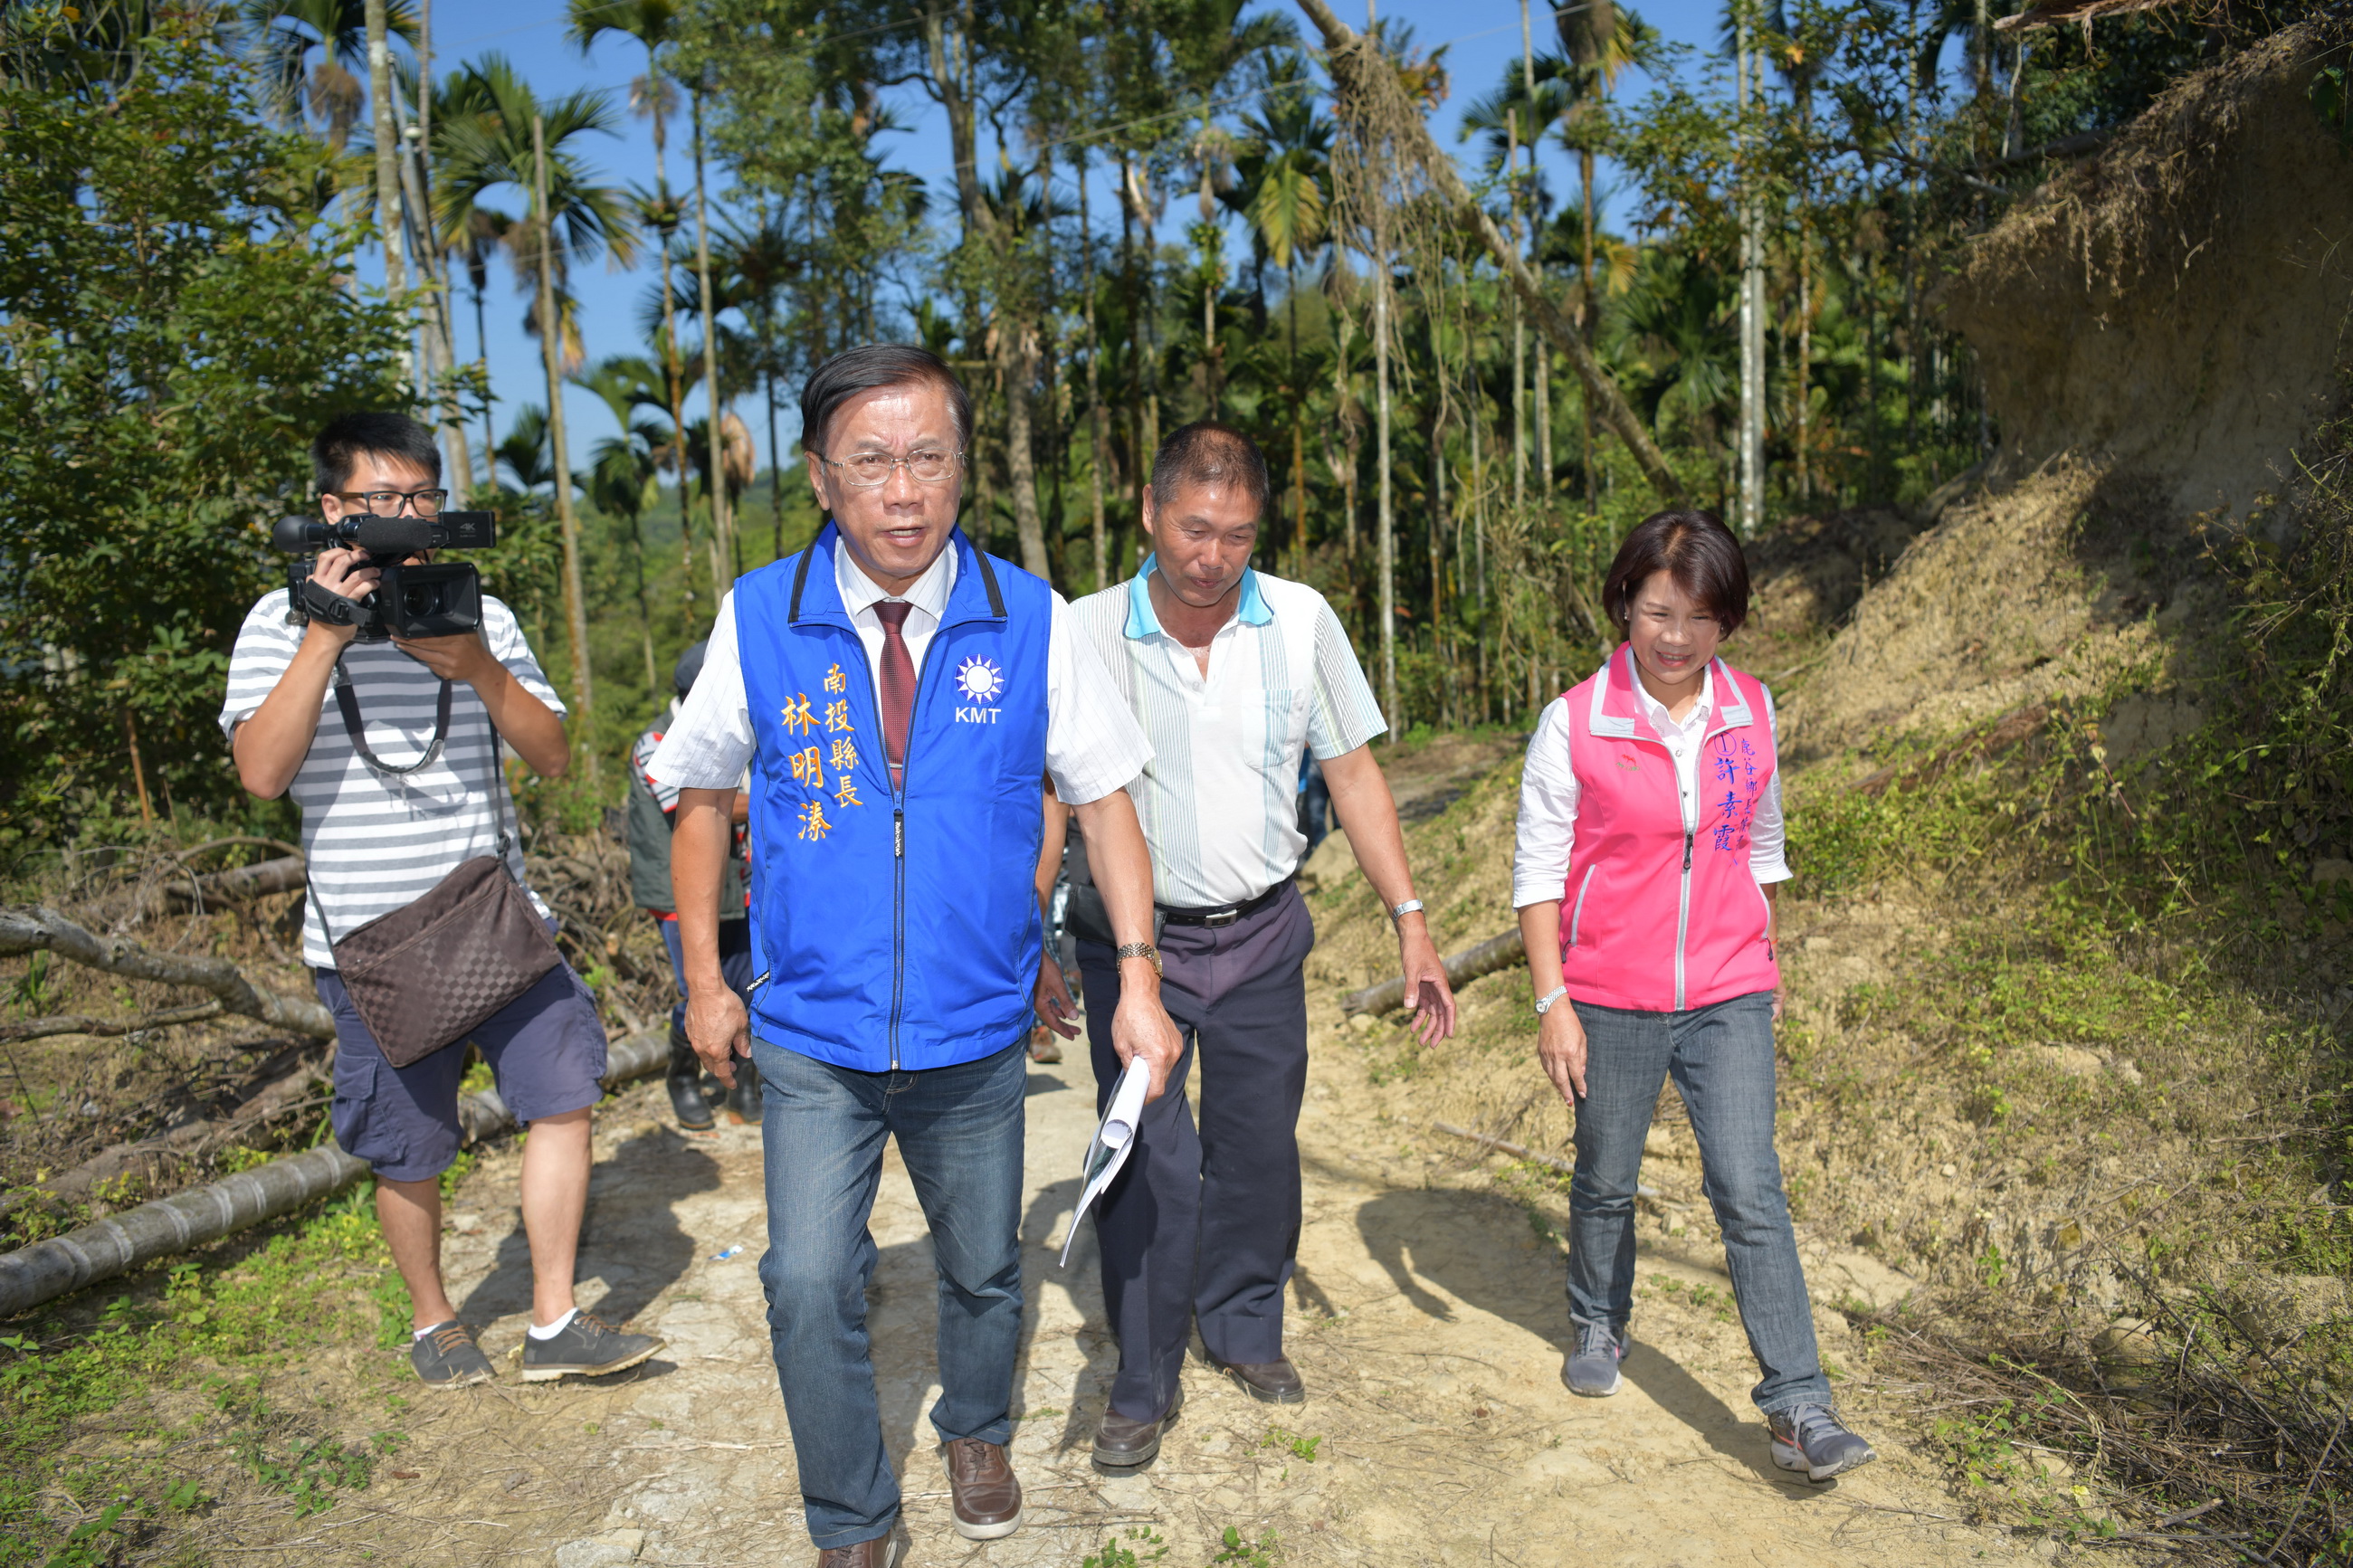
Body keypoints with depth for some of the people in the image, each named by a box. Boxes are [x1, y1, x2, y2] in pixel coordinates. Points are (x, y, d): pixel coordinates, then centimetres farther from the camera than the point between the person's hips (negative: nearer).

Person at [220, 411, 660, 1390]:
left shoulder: (480, 615, 7)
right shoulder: (284, 623, -1)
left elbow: (554, 758, 1)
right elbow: (261, 771, -14)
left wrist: (477, 668, -15)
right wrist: (327, 638, -19)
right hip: (373, 942, -2)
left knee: (565, 1094, -1)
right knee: (407, 1153, 8)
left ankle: (554, 1324, 13)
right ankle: (432, 1318, 32)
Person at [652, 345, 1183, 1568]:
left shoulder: (1029, 620, -9)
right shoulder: (758, 619, -8)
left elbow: (1104, 799, -3)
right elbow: (703, 797, 4)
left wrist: (1138, 978, -10)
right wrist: (705, 981, 3)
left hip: (976, 1037, 1)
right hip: (811, 1042, 0)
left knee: (984, 1269, 18)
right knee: (808, 1286, -2)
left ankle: (975, 1436, 49)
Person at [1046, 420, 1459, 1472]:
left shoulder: (1301, 623, -4)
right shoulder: (1086, 634, -9)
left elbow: (1353, 773, 2)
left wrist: (1410, 922, -2)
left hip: (1263, 935, 2)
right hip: (1133, 939, -2)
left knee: (1259, 1149, 12)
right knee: (1150, 1164, -3)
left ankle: (1245, 1329, 36)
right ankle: (1143, 1386, 16)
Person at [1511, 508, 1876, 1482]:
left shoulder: (1750, 710, 1)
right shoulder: (1575, 723, -10)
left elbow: (1760, 846, 15)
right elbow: (1537, 869, -7)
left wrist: (1764, 966, 19)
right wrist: (1552, 1003, -10)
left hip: (1728, 998, 2)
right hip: (1610, 999, -1)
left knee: (1750, 1192, -5)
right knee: (1606, 1182, 15)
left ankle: (1797, 1404, 5)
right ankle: (1599, 1325, 41)